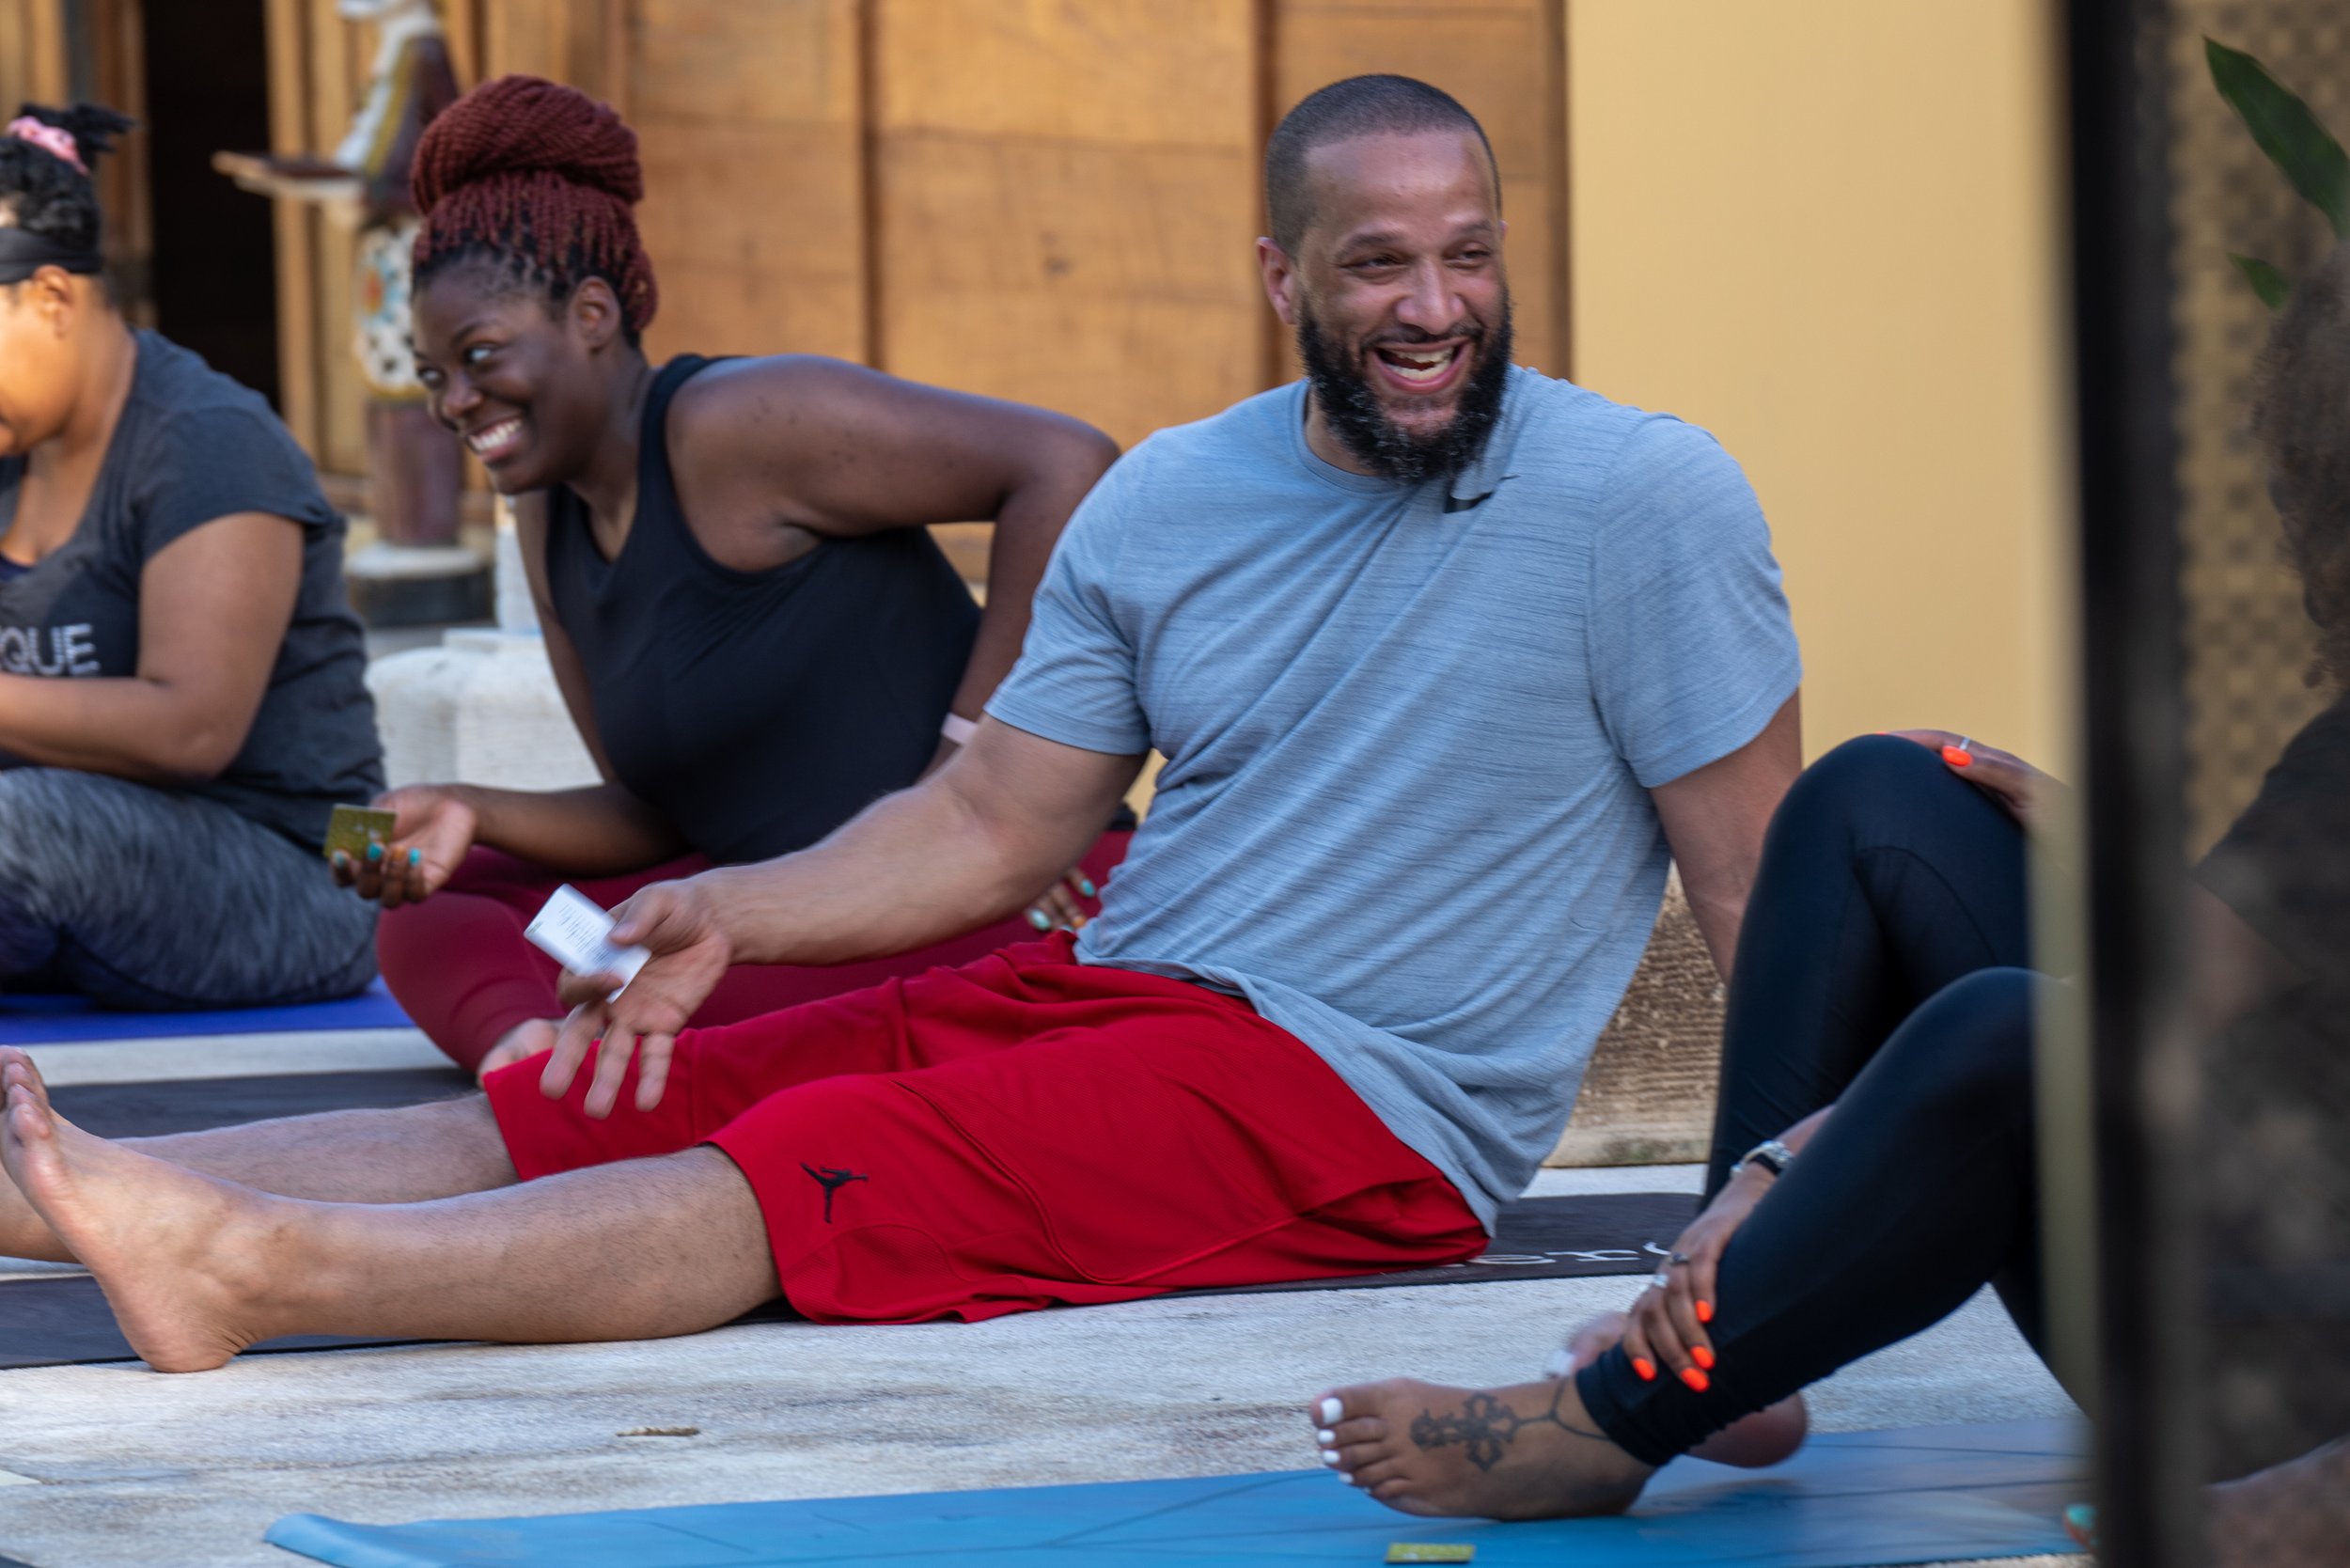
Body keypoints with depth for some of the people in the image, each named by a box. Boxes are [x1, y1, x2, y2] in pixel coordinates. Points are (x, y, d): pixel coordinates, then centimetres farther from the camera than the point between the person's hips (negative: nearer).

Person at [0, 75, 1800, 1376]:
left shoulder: (1646, 501, -7)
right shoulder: (1167, 499, 9)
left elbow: (1755, 878, -5)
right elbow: (993, 824, 12)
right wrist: (725, 914, -3)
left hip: (1361, 1109, -7)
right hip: (1095, 989, 7)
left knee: (820, 1172, -28)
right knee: (555, 1112, -8)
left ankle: (255, 1268, -44)